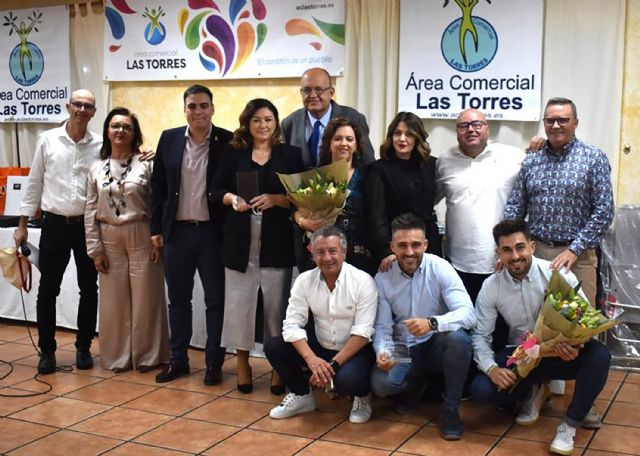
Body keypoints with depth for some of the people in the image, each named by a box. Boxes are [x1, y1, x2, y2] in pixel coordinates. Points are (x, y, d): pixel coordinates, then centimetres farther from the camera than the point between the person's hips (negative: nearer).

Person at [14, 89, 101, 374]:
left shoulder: (101, 145, 0)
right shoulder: (47, 140, 1)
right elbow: (35, 183, 4)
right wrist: (23, 224, 4)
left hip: (88, 225, 1)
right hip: (54, 224, 0)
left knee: (88, 289, 8)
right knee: (48, 290, 3)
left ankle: (83, 347, 22)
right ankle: (47, 350, 15)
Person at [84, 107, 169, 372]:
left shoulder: (146, 164, -2)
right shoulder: (97, 169, 6)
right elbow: (90, 212, 6)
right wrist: (95, 248, 1)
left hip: (142, 237, -3)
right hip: (109, 239, 3)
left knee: (145, 298, 3)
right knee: (114, 300, 8)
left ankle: (146, 355, 15)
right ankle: (117, 356, 20)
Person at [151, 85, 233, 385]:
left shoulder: (228, 141, -4)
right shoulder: (169, 139, 5)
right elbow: (158, 187, 7)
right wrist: (156, 228, 5)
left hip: (213, 232, -3)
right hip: (177, 231, 3)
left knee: (215, 300, 6)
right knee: (178, 300, 11)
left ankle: (214, 362, 17)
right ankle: (178, 360, 23)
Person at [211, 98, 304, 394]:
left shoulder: (290, 154, 4)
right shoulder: (234, 153, 8)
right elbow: (217, 190, 9)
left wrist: (276, 199, -16)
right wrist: (233, 199, -10)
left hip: (277, 241, -1)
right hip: (240, 239, 1)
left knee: (277, 303, 2)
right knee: (239, 301, 5)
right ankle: (242, 361, 19)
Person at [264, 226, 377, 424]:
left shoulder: (363, 281, -15)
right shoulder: (304, 280, -6)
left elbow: (362, 332, -19)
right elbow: (292, 324, -11)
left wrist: (333, 364, -26)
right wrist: (311, 359, -27)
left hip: (355, 350, -4)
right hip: (319, 347, 4)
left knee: (347, 379, -35)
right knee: (273, 347, -14)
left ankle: (362, 396, 4)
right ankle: (302, 395, 9)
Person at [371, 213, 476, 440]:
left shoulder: (440, 268, -14)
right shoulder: (383, 278, -7)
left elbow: (468, 314, -25)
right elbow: (383, 327, -5)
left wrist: (432, 323, -43)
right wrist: (382, 352, -28)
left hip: (437, 346, -2)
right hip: (404, 350, 2)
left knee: (458, 337, -35)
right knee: (380, 384, -27)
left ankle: (450, 409, -12)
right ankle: (415, 385, 13)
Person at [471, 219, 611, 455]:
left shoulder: (558, 274, -15)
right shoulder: (490, 287, -9)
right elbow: (480, 335, -5)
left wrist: (577, 345, -35)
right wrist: (492, 368, -24)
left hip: (562, 354, -1)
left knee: (599, 354, -33)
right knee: (481, 389, -23)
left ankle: (571, 423, -12)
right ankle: (532, 391, 11)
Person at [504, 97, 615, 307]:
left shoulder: (594, 158, -3)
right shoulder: (531, 160, 8)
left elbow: (604, 211, -7)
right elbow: (515, 207, 9)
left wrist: (574, 250, -13)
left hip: (577, 255, -3)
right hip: (535, 251, 3)